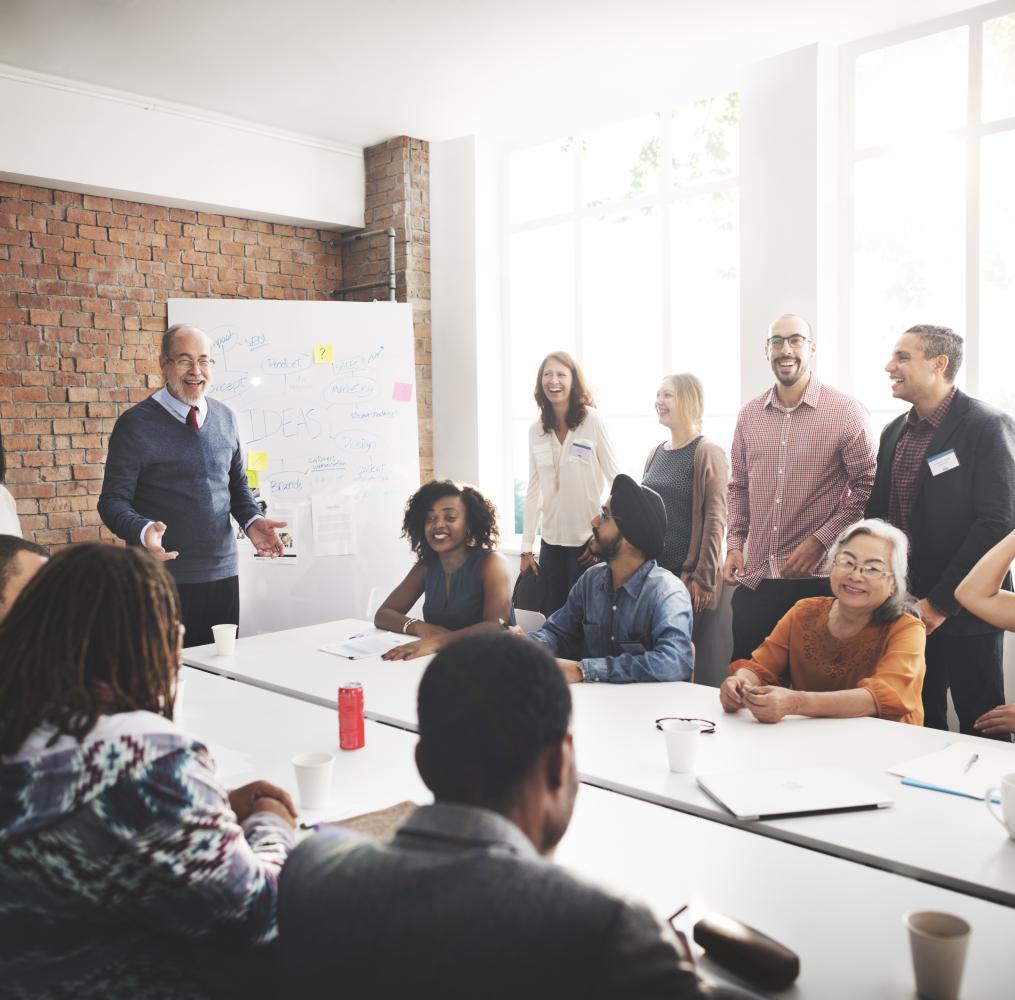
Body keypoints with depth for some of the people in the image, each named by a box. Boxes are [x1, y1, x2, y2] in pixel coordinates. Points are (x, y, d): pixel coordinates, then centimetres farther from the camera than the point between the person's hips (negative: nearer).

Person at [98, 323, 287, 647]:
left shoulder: (225, 418, 9)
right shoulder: (134, 424, -5)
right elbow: (113, 501, -6)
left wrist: (252, 521, -2)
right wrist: (143, 531, -26)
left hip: (223, 574, 4)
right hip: (163, 579, -4)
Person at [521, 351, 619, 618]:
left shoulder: (592, 422, -7)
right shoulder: (536, 431, 5)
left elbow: (617, 481, -6)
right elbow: (533, 491, 8)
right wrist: (526, 548, 5)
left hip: (587, 541, -4)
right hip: (551, 540, 4)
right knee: (552, 618, 8)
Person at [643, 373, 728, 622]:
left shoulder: (707, 453, -8)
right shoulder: (655, 453, 13)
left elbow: (715, 520, -12)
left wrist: (704, 579, -16)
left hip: (687, 575, -6)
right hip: (650, 570, 6)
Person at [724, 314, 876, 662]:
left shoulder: (845, 412, -5)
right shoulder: (750, 415, 10)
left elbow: (867, 486, -6)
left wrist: (820, 540, -13)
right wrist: (734, 544, 6)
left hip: (817, 580, -4)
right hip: (753, 579, 4)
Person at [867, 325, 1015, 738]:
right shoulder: (894, 432, 11)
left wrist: (941, 601, -17)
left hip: (963, 610, -6)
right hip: (904, 608, 6)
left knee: (979, 730, 6)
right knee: (919, 724, 13)